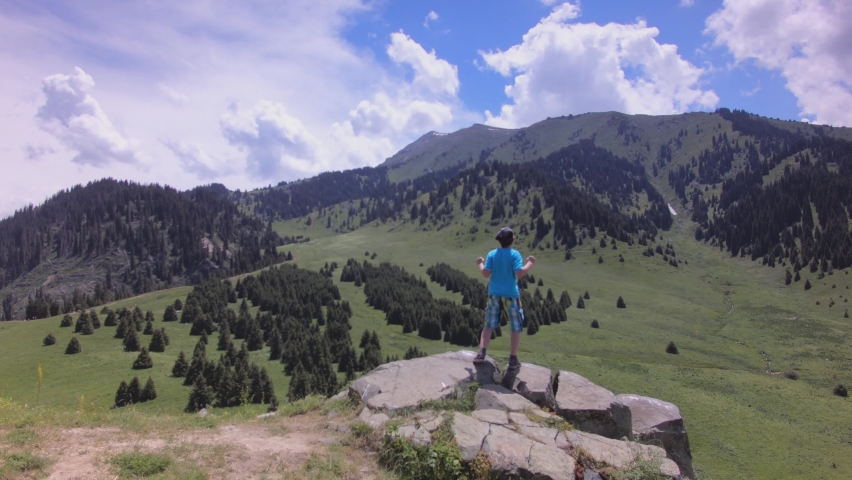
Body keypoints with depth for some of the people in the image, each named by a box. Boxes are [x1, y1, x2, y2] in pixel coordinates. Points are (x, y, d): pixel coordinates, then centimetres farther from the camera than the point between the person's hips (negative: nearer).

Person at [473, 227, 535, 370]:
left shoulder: (492, 254, -2)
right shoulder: (515, 254, -10)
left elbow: (486, 274, -6)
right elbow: (520, 274, -18)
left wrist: (481, 263, 13)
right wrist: (530, 263, -4)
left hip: (494, 293, 3)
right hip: (510, 293, -3)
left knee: (489, 325, 12)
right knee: (516, 327, 9)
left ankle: (481, 355, 5)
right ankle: (513, 360, 9)